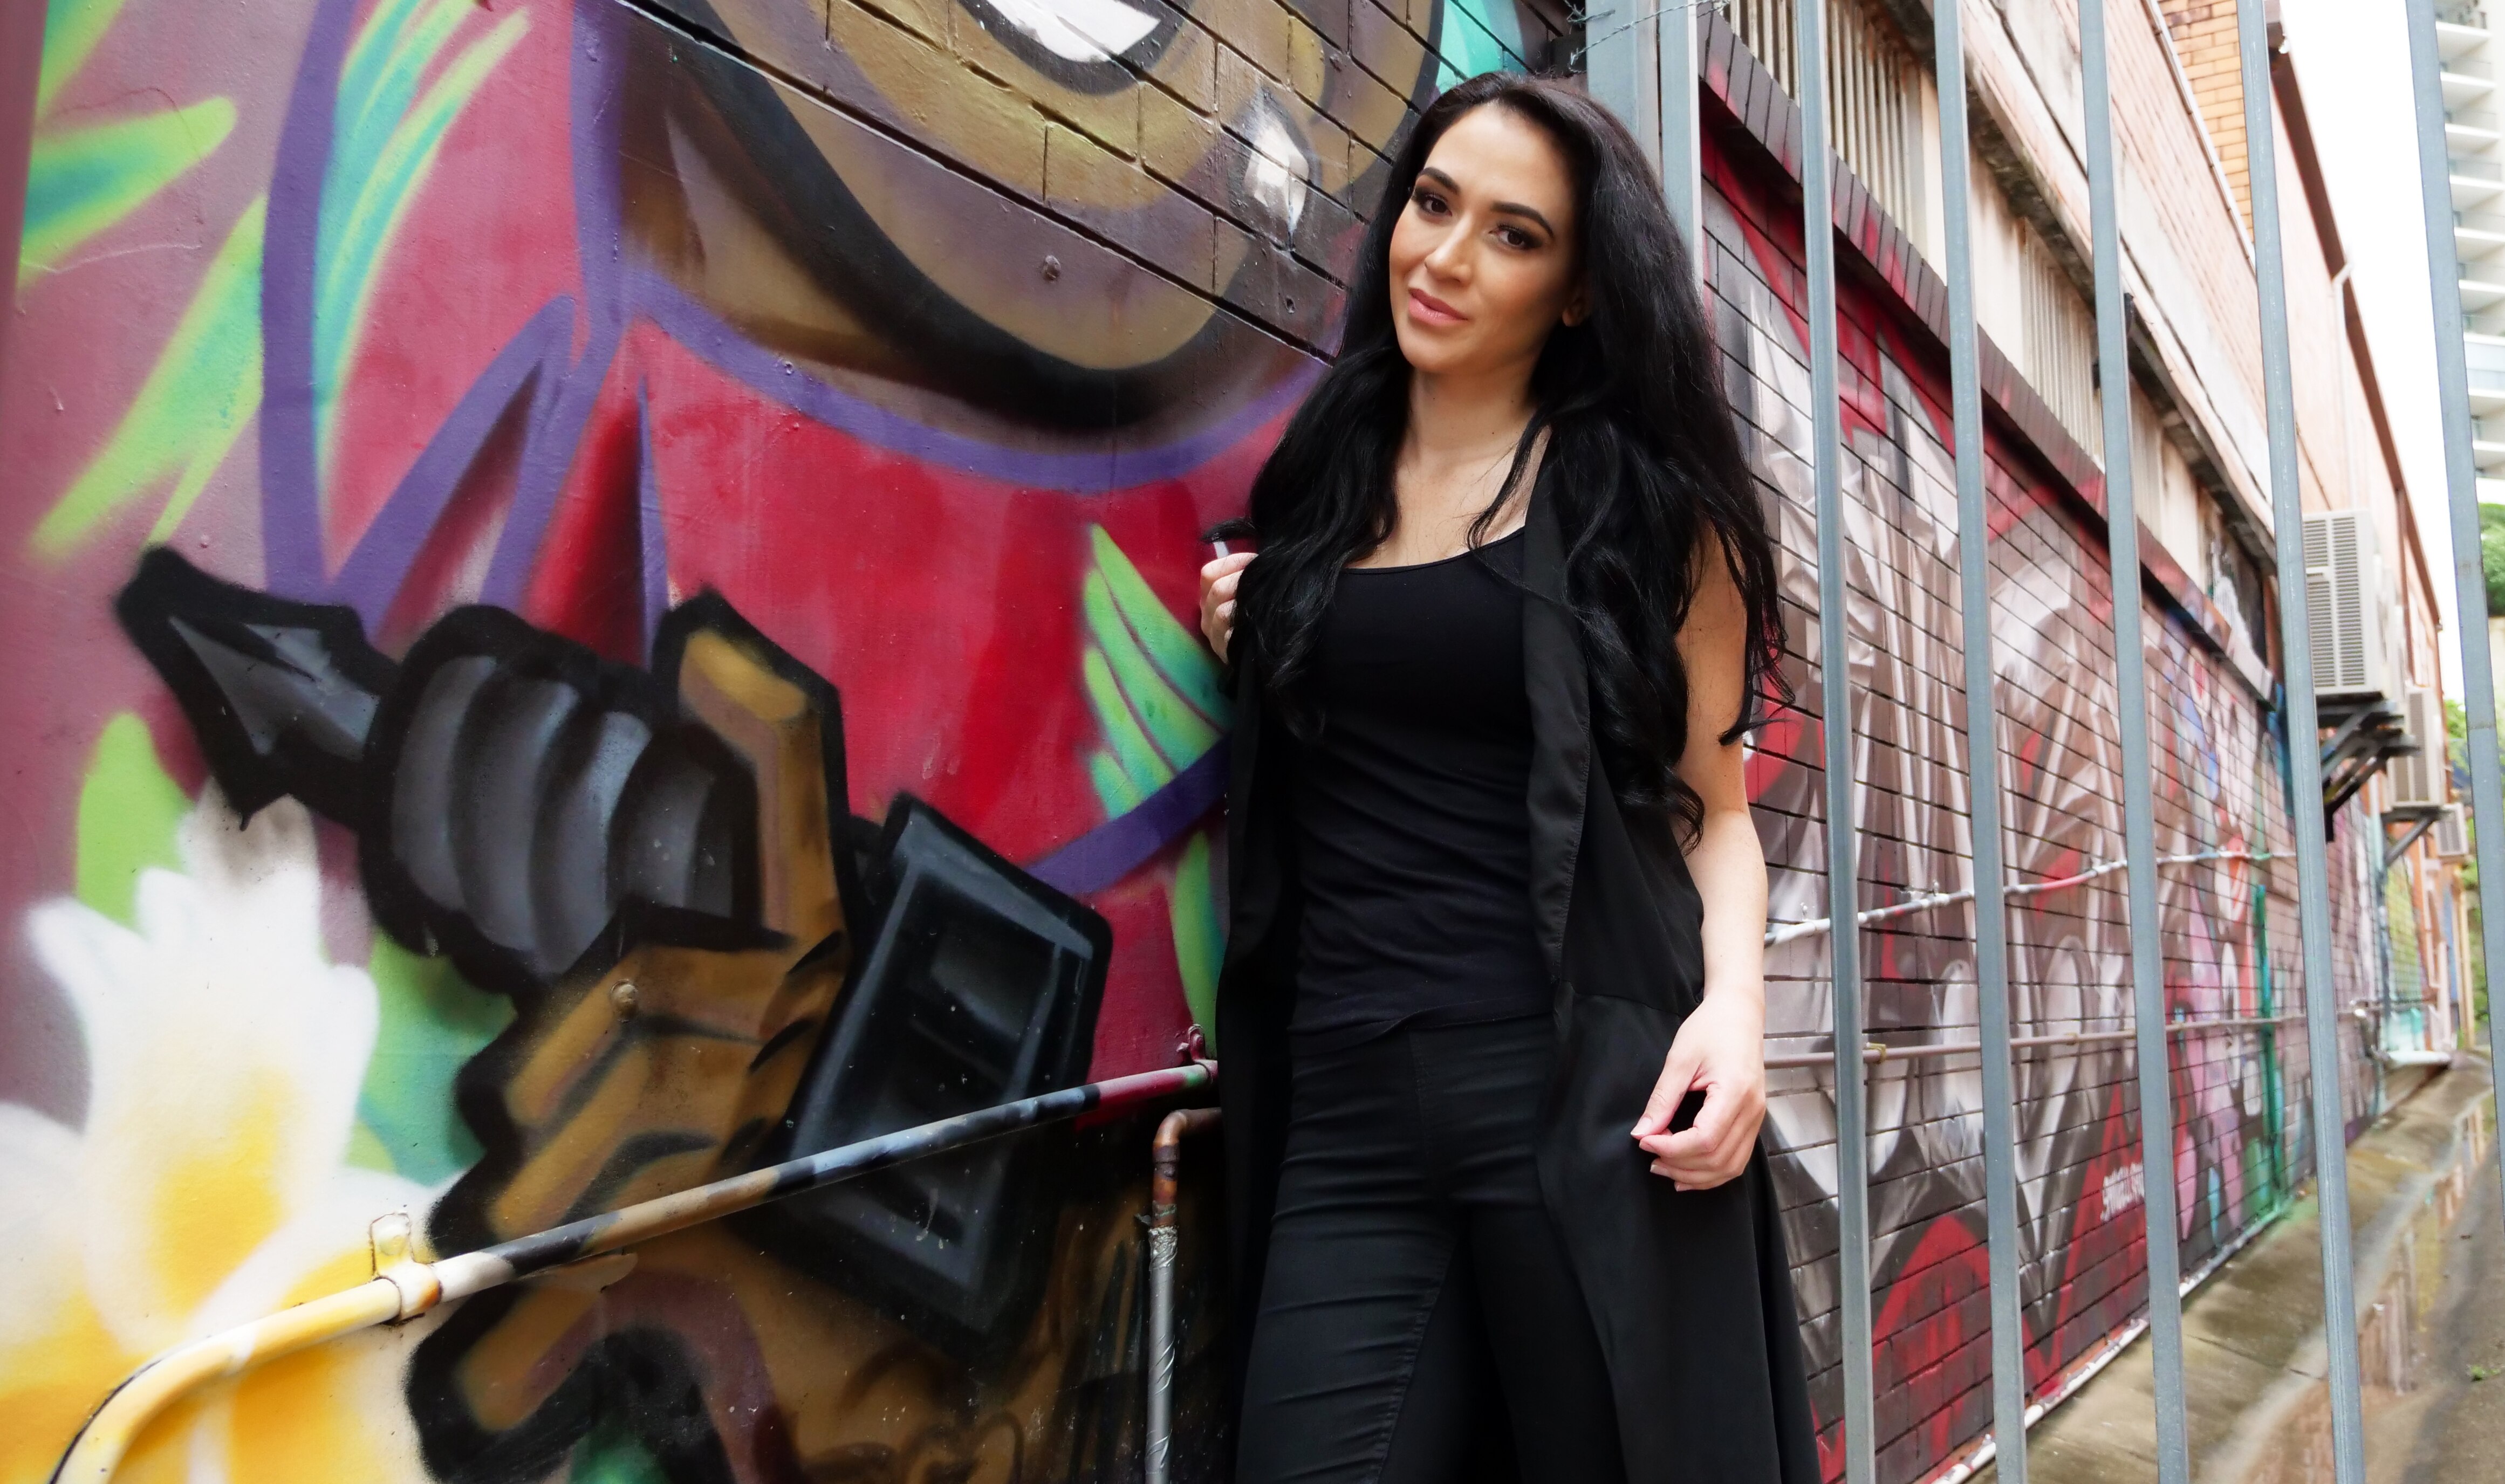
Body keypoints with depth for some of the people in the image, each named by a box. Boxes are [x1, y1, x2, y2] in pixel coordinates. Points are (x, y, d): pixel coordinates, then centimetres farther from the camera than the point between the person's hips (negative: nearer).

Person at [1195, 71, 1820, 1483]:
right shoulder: (1319, 487, 13)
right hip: (1346, 1113, 3)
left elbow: (1713, 806, 3)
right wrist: (1247, 657, 5)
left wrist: (1732, 1002, -14)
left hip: (1582, 1098, -3)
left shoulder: (1643, 499, 3)